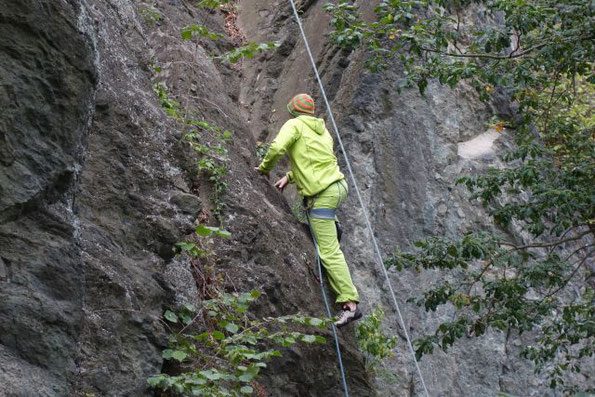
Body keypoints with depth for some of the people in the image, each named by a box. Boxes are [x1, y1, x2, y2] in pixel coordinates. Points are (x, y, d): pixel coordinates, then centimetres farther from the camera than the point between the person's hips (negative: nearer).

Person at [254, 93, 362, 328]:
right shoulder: (322, 130, 20)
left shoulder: (294, 125, -2)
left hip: (322, 196, -8)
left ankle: (350, 304, -8)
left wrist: (265, 168, 0)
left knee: (330, 252, -6)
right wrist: (289, 177, 27)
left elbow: (277, 148, -17)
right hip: (339, 186, 8)